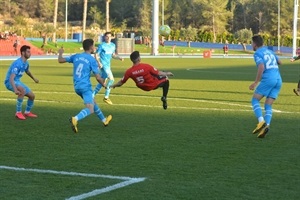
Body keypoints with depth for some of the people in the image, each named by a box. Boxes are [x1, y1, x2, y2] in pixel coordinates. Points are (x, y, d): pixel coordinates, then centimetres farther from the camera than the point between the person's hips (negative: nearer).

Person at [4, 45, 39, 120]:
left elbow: (27, 71, 27)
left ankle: (27, 112, 31)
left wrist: (34, 79, 41)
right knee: (22, 90, -37)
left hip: (17, 81, 9)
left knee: (32, 96, 8)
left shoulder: (26, 63, 2)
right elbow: (11, 78, -36)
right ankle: (18, 112, -26)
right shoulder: (17, 63, -27)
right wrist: (15, 90, -50)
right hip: (9, 82, -9)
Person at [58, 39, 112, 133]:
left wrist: (60, 53, 31)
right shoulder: (92, 60, -8)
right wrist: (104, 85, 10)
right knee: (90, 109, -15)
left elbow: (60, 60, 11)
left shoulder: (76, 56, 8)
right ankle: (75, 119, -41)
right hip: (85, 87, -8)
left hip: (77, 87, 8)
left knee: (93, 103, 26)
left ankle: (104, 120, 42)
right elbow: (98, 78, -9)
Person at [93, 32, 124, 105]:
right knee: (111, 78, -19)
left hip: (108, 65, 8)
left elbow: (113, 55, 21)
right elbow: (96, 55, -6)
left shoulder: (113, 45, 12)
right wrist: (99, 63, -21)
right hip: (103, 65, -8)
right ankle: (106, 97, -11)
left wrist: (119, 58, 2)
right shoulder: (102, 46, -7)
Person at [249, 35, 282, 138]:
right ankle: (266, 125, -13)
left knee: (255, 100, 4)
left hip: (268, 79, -7)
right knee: (268, 105, 8)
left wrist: (255, 83, -12)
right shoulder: (269, 51, 22)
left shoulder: (257, 53, -1)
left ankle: (261, 121, -17)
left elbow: (261, 67, -15)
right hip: (278, 80, 7)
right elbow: (279, 62, 34)